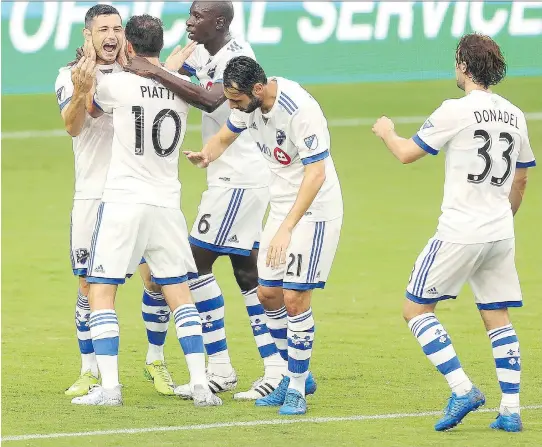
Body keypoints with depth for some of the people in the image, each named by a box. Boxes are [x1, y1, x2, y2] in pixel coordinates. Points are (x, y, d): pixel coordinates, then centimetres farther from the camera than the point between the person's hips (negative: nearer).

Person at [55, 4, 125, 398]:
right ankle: (91, 372, 10)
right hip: (92, 193, -1)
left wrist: (125, 67, -20)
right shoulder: (70, 76, 2)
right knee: (90, 284, 1)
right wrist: (82, 91, -34)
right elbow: (73, 126, -15)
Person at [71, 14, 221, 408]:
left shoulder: (117, 84, -9)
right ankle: (201, 385, 2)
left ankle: (109, 387, -8)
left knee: (101, 293, 1)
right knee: (180, 294, 10)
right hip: (168, 204, 4)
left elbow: (87, 111, 12)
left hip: (123, 203, -4)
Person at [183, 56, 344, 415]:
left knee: (295, 297, -11)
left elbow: (316, 174, -29)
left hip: (315, 211, -8)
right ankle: (298, 376, 25)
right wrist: (207, 154, -9)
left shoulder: (301, 110, -28)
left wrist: (286, 228, -34)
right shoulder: (250, 103, -4)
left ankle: (297, 387, 2)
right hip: (283, 208, 8)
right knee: (268, 294, 9)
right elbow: (225, 136, 15)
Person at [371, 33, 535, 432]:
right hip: (501, 235, 6)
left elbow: (406, 153, -4)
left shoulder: (456, 111, -12)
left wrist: (387, 132, 17)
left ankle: (463, 389, -8)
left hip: (460, 234, -6)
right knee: (498, 318, 11)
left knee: (416, 309, 3)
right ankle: (510, 410, 5)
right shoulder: (515, 116, 9)